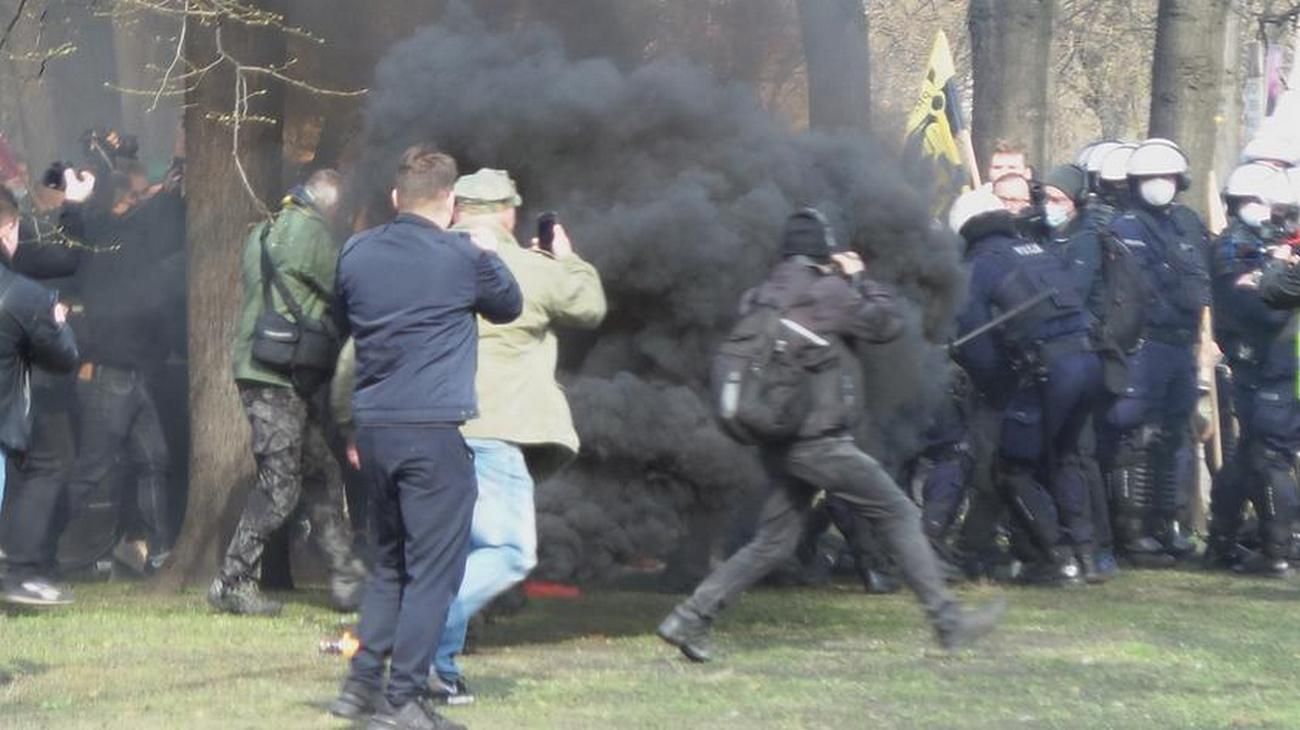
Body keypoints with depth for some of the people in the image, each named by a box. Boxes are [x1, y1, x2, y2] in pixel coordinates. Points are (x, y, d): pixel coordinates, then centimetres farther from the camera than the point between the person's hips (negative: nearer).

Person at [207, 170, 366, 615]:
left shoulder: (264, 232, 16)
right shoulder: (311, 232, -12)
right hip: (279, 377, -10)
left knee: (322, 477, 11)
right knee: (280, 486, -6)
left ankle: (346, 579, 13)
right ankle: (233, 583, -2)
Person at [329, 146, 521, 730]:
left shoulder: (356, 254, 7)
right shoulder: (463, 259, -7)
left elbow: (341, 325, 22)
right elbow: (509, 307, 13)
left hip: (372, 426, 6)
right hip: (433, 429, -6)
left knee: (390, 561, 18)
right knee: (433, 568, -1)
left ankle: (361, 683, 15)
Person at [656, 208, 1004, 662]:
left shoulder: (761, 298, 12)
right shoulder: (825, 293, -10)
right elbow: (887, 324, -5)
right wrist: (859, 279, 8)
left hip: (780, 442, 8)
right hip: (819, 439, -7)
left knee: (773, 542, 13)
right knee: (899, 516, 0)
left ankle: (689, 620, 6)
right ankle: (948, 622, -1)